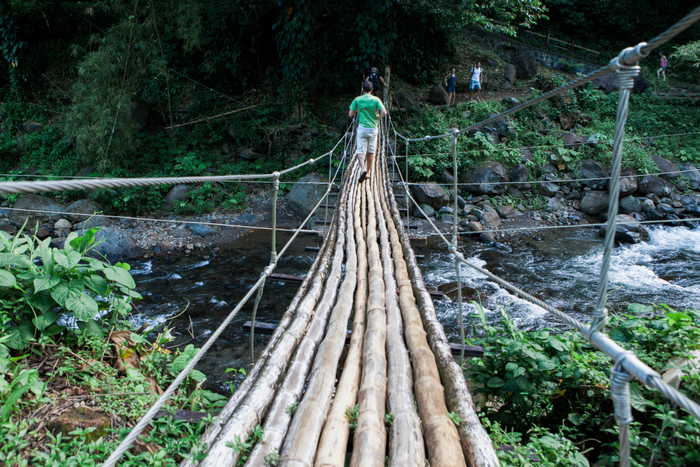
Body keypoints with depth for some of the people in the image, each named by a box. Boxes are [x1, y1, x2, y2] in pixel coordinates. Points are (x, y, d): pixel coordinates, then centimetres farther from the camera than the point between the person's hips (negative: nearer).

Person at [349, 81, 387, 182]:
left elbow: (350, 114, 0)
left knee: (360, 151, -2)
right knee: (371, 152, 13)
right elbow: (384, 112, -12)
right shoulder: (376, 100, -2)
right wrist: (378, 118, 7)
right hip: (373, 128, 1)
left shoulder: (357, 100, -1)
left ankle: (363, 168, -27)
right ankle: (368, 172, 21)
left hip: (362, 128, -1)